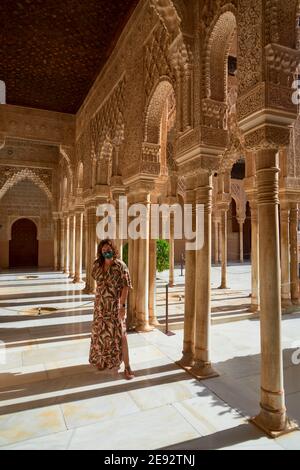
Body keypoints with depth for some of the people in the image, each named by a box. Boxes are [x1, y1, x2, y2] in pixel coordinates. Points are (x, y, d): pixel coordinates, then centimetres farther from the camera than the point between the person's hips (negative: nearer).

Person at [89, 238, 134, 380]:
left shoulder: (120, 266, -14)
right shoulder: (97, 265, 2)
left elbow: (126, 286, -15)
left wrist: (123, 306, -20)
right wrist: (98, 299, 14)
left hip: (115, 305, -5)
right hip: (101, 305, 5)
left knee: (120, 335, -4)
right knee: (101, 333, 16)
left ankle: (127, 367, 5)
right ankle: (102, 360, 36)